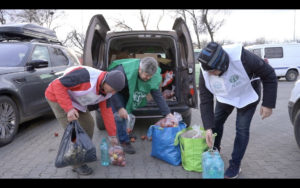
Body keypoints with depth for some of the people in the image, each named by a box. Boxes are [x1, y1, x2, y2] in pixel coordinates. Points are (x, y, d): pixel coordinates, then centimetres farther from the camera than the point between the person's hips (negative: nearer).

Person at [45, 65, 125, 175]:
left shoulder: (106, 91, -11)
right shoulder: (86, 75, -37)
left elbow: (106, 111, -1)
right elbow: (57, 85, -33)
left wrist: (112, 135, 3)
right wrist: (69, 109, -38)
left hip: (76, 101, 8)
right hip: (58, 97, -8)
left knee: (88, 124, 10)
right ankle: (77, 164, 6)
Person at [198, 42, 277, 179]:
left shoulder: (242, 57, -40)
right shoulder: (205, 73, -28)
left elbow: (269, 75, -26)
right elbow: (205, 101, -23)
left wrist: (268, 104, -26)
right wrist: (208, 127, -30)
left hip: (247, 96, -3)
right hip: (224, 97, 3)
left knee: (242, 129, -6)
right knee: (216, 122, 8)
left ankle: (235, 165, 10)